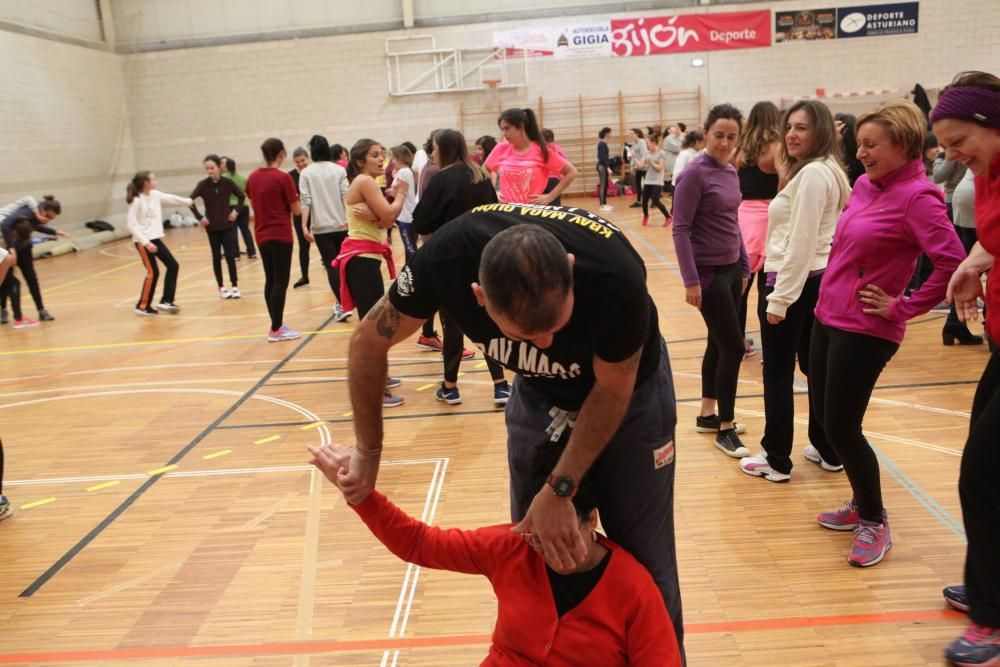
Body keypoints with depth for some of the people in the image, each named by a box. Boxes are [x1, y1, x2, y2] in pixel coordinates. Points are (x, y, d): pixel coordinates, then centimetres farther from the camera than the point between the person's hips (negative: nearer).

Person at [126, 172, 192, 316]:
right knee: (153, 272, -7)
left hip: (155, 238, 8)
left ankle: (166, 301, 14)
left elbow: (171, 198, 18)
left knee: (173, 266, 7)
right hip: (143, 241, -8)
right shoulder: (137, 201, -15)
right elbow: (132, 225, -17)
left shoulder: (155, 195, 4)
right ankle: (143, 306, 5)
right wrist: (146, 242, -23)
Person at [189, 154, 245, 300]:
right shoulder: (203, 184, -8)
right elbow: (190, 200, -6)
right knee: (216, 257, 8)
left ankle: (234, 286, 8)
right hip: (212, 227, 1)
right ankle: (221, 287, 17)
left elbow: (241, 196, 7)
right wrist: (199, 217, -10)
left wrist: (236, 211, -2)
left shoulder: (228, 182, -7)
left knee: (230, 256, -3)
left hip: (228, 225, 0)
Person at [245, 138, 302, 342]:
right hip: (280, 236, -7)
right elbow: (296, 210, -9)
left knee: (270, 280, 13)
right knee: (281, 282, -2)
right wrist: (295, 200, 10)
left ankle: (277, 324, 21)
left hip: (262, 236, 7)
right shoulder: (283, 177, -13)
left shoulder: (252, 177, 5)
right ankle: (276, 330, 0)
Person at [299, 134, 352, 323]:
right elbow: (346, 196, -5)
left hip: (321, 227, -2)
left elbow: (305, 200, -8)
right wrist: (349, 219, -8)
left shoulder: (306, 173, -1)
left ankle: (342, 305, -11)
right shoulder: (339, 170, 2)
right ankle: (341, 302, 26)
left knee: (331, 266, 0)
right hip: (341, 224, 2)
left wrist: (304, 226, -9)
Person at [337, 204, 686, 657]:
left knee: (642, 557, 3)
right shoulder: (446, 259, -32)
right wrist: (369, 452, -7)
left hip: (625, 391, -2)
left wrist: (559, 490, -25)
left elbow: (613, 390, -21)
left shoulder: (615, 274, -38)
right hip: (538, 394, 3)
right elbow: (369, 343, -13)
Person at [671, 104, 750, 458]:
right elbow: (681, 230, -17)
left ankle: (707, 414, 26)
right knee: (733, 347, -5)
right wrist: (690, 280, -20)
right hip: (708, 272, -7)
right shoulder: (694, 173, -14)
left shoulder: (731, 172, 9)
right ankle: (725, 428, 7)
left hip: (731, 269, 8)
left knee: (718, 344, 13)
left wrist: (744, 267, 15)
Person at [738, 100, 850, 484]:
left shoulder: (812, 173, -16)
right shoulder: (827, 171, 16)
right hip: (818, 280, 10)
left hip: (793, 281, -10)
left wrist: (779, 297, -20)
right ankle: (827, 448, 26)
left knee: (778, 373, 0)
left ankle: (776, 459, 10)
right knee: (815, 366, 16)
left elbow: (801, 243, -21)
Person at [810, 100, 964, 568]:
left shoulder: (916, 197, -16)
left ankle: (874, 523, 19)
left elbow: (952, 263, -24)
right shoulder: (865, 185, 7)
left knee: (841, 428, -3)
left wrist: (903, 308, -16)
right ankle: (862, 504, 34)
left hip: (864, 330, -8)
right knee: (823, 414, 15)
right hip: (828, 316, 9)